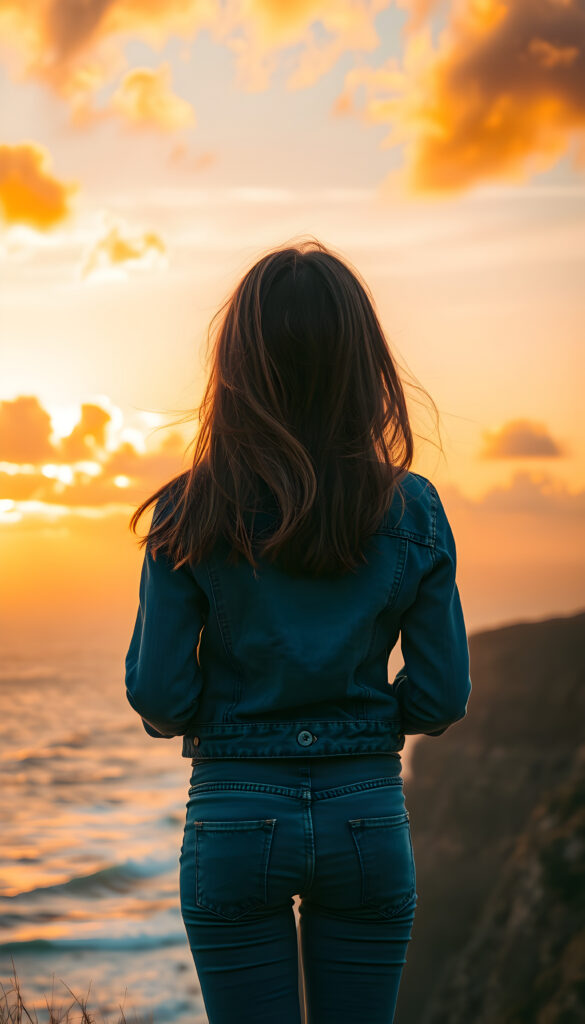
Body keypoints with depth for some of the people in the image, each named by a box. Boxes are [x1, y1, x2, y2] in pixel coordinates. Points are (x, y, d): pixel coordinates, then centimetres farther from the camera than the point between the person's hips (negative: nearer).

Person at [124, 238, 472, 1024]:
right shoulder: (413, 513, -6)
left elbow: (158, 698, -8)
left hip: (234, 819, -1)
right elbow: (442, 699, -3)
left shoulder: (192, 518, -10)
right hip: (368, 814, 1)